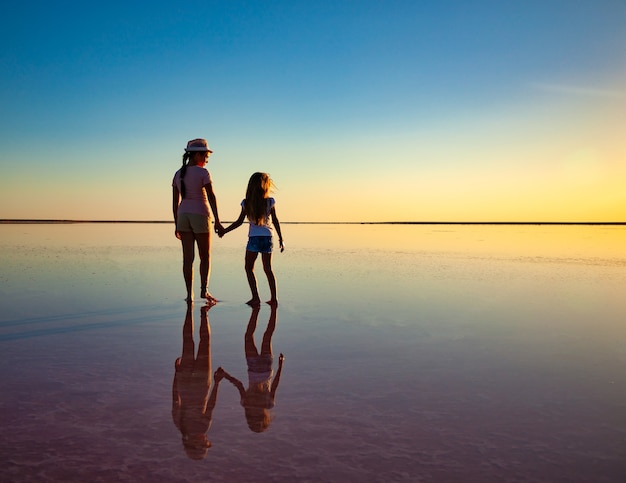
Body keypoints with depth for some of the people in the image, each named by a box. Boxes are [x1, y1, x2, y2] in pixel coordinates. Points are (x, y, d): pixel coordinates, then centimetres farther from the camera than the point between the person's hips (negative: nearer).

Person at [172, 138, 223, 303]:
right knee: (205, 257, 6)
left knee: (188, 258, 5)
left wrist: (177, 225, 14)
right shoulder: (203, 172, -8)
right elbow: (211, 197, -15)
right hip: (200, 216, -5)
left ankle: (189, 294, 5)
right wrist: (217, 221, -16)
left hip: (183, 216, 5)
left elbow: (175, 201, 10)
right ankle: (204, 289, -9)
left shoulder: (178, 174, 9)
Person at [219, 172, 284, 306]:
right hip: (268, 238, 2)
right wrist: (281, 239, 5)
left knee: (249, 268, 9)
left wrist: (224, 231, 13)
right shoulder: (270, 202, -1)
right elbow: (275, 221, -1)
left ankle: (255, 297, 1)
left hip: (254, 238, -2)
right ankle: (274, 298, 12)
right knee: (268, 269, 12)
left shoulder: (246, 203, -1)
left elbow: (239, 222, 1)